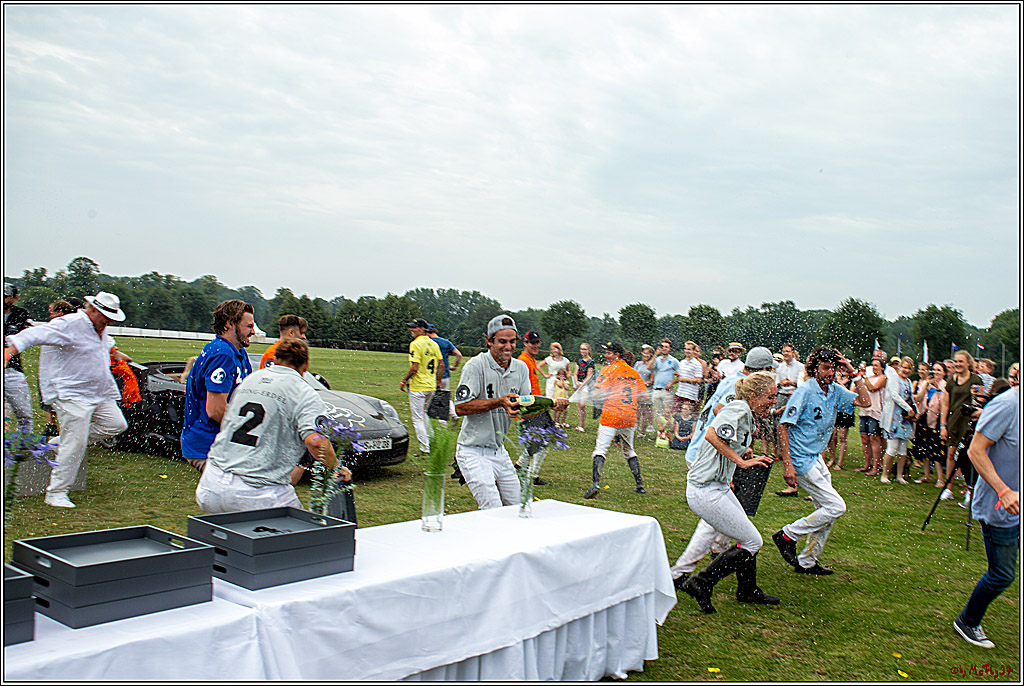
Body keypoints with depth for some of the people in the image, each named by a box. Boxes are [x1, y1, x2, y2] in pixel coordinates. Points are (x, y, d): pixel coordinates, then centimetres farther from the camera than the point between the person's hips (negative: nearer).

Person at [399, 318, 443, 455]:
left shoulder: (416, 344, -15)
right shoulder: (433, 344, 9)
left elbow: (415, 368, -21)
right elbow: (441, 364, 12)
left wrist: (404, 381, -9)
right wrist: (438, 381, 20)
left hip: (418, 387, -8)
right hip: (431, 386, 8)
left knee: (418, 418, -2)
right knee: (423, 415, 22)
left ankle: (425, 449, -2)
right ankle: (427, 442, 25)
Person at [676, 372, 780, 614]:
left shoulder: (747, 417, 13)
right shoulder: (738, 408, -17)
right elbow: (712, 434, -31)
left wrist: (746, 452, 3)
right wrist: (741, 461, -25)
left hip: (720, 487, 10)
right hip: (706, 492, -10)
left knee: (748, 538, 21)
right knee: (752, 542, -1)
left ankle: (747, 591, 39)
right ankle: (701, 584, 4)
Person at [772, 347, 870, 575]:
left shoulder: (835, 391, 5)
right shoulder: (805, 392, -18)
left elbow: (865, 402, 5)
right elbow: (783, 426, -19)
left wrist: (854, 373, -4)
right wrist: (787, 464, -24)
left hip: (816, 459, 9)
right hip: (801, 460, -9)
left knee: (827, 510, 12)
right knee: (836, 506, -9)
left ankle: (807, 562, 23)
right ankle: (788, 535, 3)